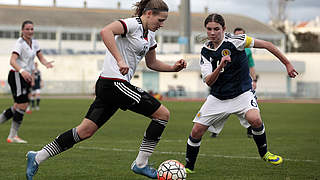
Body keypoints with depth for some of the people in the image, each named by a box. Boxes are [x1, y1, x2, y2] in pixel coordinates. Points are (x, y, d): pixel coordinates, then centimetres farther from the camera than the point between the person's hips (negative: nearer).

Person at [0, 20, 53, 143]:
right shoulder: (20, 43, -13)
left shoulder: (34, 43, 11)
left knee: (18, 107, 7)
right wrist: (22, 71, -42)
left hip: (26, 77, 8)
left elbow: (40, 57, 16)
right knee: (22, 106, -12)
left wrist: (46, 63, -8)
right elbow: (12, 61, -25)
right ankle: (13, 136, -6)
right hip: (16, 76, -8)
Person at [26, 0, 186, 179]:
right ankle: (141, 163, 0)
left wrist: (173, 67, 13)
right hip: (115, 82, -10)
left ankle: (38, 157, 10)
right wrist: (120, 60, -34)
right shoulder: (133, 24, -11)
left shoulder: (150, 35, 19)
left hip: (107, 86, 10)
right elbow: (105, 31, -27)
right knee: (163, 114, -6)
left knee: (85, 131, 8)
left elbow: (152, 63, 29)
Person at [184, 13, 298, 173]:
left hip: (241, 94, -4)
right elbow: (208, 82, -10)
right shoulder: (205, 52, -2)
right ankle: (189, 167, 18)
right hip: (217, 98, 4)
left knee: (254, 119, -30)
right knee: (196, 131, -4)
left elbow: (266, 45, -10)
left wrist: (287, 64, -7)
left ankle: (264, 153, -3)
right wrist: (220, 67, -30)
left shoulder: (233, 41, -15)